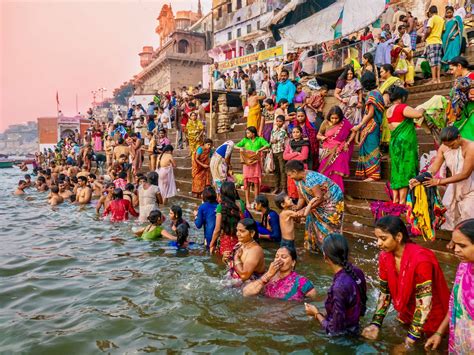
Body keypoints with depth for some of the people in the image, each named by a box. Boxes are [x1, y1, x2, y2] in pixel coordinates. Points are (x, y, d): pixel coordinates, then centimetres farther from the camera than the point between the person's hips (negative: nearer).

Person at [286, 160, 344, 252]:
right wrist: (296, 210, -16)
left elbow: (319, 198, -33)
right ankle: (314, 245, 25)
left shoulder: (310, 178, -33)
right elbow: (302, 198, -1)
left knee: (328, 226, -4)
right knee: (314, 222, 10)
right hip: (321, 203, 9)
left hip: (332, 200, -9)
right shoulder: (298, 180, -5)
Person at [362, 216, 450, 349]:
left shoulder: (420, 260, -33)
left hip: (430, 318, -5)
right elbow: (385, 292, -3)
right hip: (407, 313, 6)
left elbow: (424, 304, -31)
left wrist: (410, 339, -29)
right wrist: (376, 323, -12)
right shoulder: (385, 257, -13)